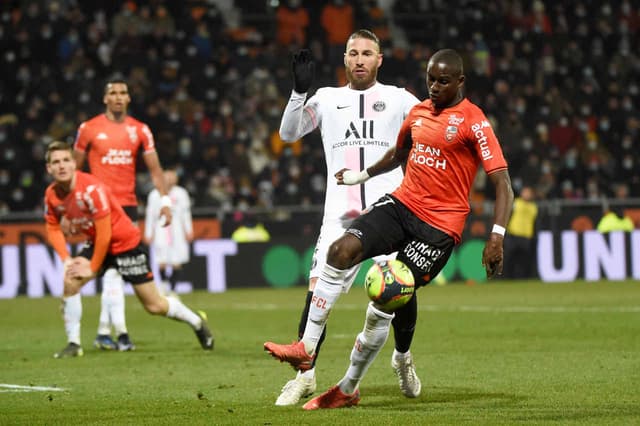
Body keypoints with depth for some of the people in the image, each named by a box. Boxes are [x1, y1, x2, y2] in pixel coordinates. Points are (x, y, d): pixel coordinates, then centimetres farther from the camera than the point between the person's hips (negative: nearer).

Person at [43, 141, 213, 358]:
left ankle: (197, 321, 26)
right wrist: (66, 259, -7)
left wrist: (93, 268, -18)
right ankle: (73, 344, -6)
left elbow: (104, 234, -25)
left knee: (154, 306, 0)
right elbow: (53, 228, 6)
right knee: (70, 282, -19)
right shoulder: (52, 194, -9)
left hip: (126, 243, -6)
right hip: (96, 243, 6)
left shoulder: (91, 188, -30)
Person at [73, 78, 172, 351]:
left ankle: (103, 333, 15)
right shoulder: (89, 129, 0)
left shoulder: (140, 130, 8)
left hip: (129, 205, 4)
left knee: (113, 271, 7)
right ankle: (121, 332, -17)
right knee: (112, 267, -13)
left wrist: (165, 200, -1)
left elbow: (154, 168, 9)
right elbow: (74, 169, 7)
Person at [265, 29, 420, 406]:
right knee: (318, 287, -12)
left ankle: (403, 360, 24)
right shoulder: (327, 98, 13)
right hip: (341, 212, 0)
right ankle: (305, 376, -5)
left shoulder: (398, 99, 10)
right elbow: (288, 134, 5)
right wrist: (300, 90, -7)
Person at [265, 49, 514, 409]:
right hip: (401, 203, 6)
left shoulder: (473, 122, -10)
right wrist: (363, 175, 42)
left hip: (440, 225, -6)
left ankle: (349, 389, 8)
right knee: (342, 250, -19)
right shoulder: (418, 113, 12)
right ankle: (307, 348, -16)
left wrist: (497, 236, -26)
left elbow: (503, 183, -15)